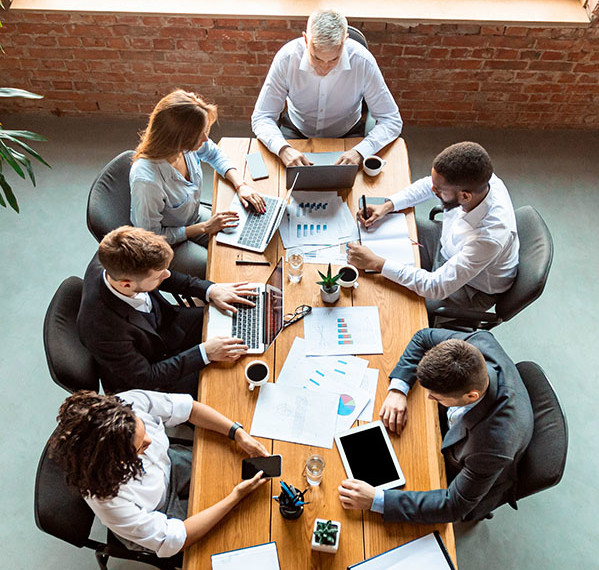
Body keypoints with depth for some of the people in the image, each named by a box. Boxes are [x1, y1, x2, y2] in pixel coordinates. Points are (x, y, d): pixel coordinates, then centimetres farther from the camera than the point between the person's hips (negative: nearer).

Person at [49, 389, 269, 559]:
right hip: (156, 520, -4)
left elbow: (189, 407, -16)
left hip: (171, 467, 4)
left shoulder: (131, 403, -34)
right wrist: (235, 497, -30)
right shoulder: (108, 500, -42)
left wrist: (238, 433, -23)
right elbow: (172, 540, -29)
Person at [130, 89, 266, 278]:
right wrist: (204, 227, -22)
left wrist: (240, 184, -11)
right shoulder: (146, 180, -39)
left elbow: (215, 154, 4)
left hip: (194, 216, 7)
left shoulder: (187, 144, -21)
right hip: (168, 245, -6)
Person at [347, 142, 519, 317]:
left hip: (472, 289, -6)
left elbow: (437, 287, -38)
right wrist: (387, 206, -15)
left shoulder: (490, 237, -44)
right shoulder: (476, 178, -25)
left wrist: (376, 263, -38)